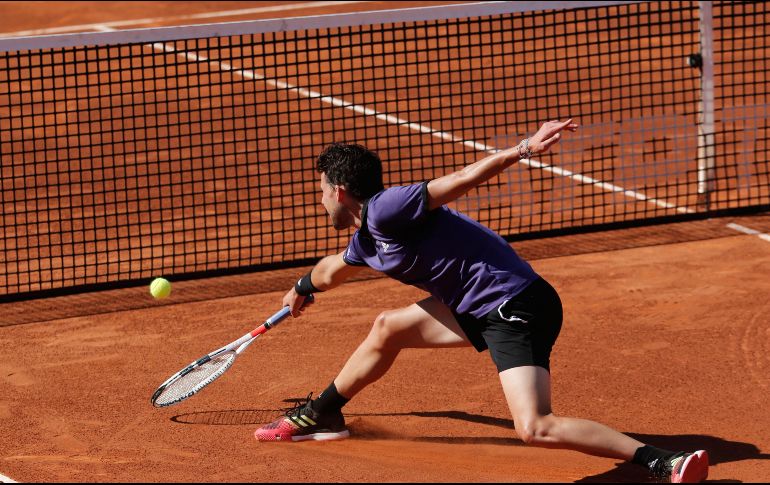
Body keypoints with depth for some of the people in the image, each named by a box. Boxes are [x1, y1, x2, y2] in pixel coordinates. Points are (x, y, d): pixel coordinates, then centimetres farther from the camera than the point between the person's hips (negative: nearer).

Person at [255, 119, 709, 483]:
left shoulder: (383, 210, -13)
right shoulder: (367, 239, 17)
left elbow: (462, 179, -24)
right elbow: (334, 269, 41)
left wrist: (522, 150, -37)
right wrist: (304, 288, 62)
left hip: (516, 308, -10)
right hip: (480, 311, 10)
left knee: (535, 428, -24)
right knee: (388, 328, 24)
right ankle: (322, 414, 44)